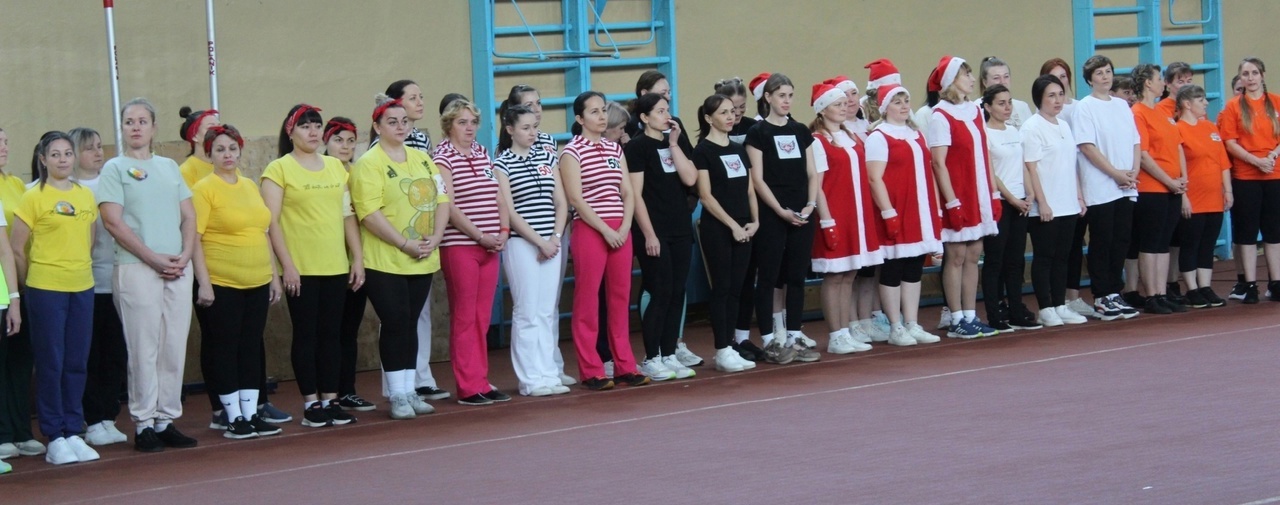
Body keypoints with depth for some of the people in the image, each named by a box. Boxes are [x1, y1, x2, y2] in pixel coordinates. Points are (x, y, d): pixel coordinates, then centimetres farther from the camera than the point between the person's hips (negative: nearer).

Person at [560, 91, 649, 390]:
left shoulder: (615, 149, 14)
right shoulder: (572, 152, -3)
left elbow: (628, 192, 10)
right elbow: (575, 198, -11)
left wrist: (625, 228, -5)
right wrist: (605, 230, -14)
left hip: (620, 231, 6)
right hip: (589, 230, -6)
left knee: (620, 298, 7)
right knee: (587, 301, -3)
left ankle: (624, 366, 13)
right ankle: (591, 372, 0)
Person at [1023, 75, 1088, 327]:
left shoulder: (1064, 125, 14)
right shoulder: (1032, 127, -9)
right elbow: (1031, 167, -13)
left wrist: (1079, 196, 14)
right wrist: (1042, 202, -17)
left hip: (1068, 205, 7)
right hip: (1045, 208, -7)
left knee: (1062, 256, 10)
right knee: (1044, 257, -2)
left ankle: (1060, 306, 15)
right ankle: (1045, 309, 2)